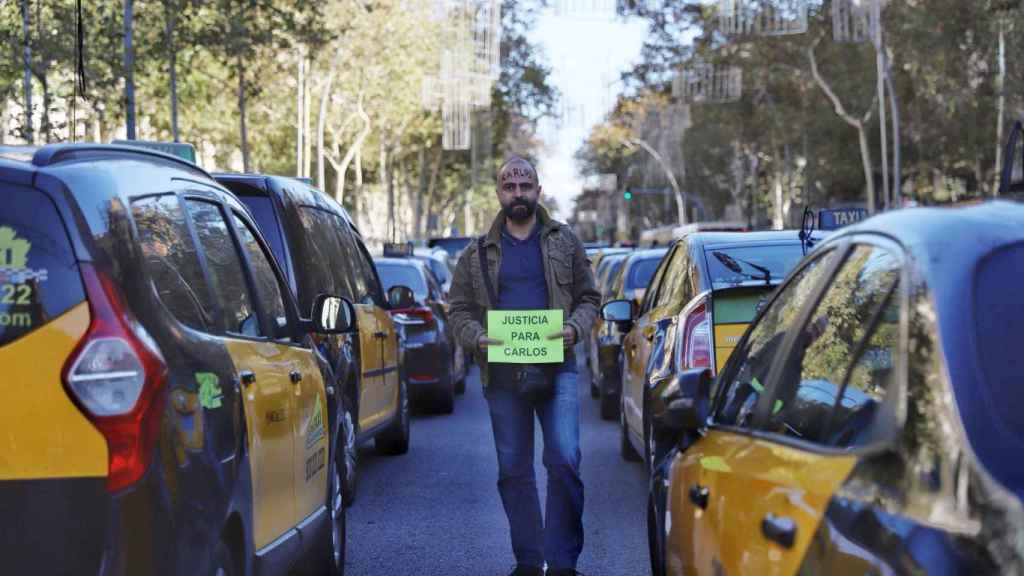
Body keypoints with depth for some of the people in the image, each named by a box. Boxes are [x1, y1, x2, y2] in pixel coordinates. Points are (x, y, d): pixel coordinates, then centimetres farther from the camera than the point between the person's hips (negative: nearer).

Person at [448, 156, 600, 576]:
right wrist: (476, 338, -8)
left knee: (564, 461, -13)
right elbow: (459, 309, 11)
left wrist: (574, 328, -8)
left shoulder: (565, 242, 10)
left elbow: (589, 298, 12)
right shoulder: (478, 254, 11)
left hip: (557, 368, -2)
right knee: (513, 471, 7)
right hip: (502, 373, 2)